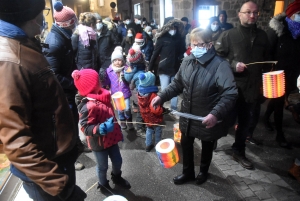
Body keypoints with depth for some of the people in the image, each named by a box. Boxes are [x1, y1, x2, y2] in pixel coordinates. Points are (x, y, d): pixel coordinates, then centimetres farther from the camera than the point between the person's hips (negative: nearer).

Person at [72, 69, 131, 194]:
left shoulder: (103, 97, -3)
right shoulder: (88, 106, -30)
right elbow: (85, 128, -27)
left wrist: (117, 129, 20)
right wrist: (102, 128, -40)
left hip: (111, 138, 7)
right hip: (98, 143, -7)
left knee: (117, 161, 22)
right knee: (103, 166, 16)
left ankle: (116, 177, 52)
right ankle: (103, 185, 45)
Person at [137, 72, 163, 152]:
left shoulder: (140, 93, -11)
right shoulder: (153, 96, -34)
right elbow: (157, 111, -33)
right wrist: (163, 109, -14)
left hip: (147, 118, 6)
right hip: (155, 119, -6)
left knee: (149, 131, 26)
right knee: (157, 133, 17)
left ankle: (148, 145, 40)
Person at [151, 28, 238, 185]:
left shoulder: (220, 65, -23)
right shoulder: (187, 61, -3)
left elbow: (230, 94, -28)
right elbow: (177, 83, 7)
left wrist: (216, 114, -42)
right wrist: (162, 96, -4)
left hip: (208, 119, -5)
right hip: (187, 115, 5)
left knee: (207, 147, 21)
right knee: (185, 144, 20)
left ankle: (203, 171, 51)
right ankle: (188, 172, 46)